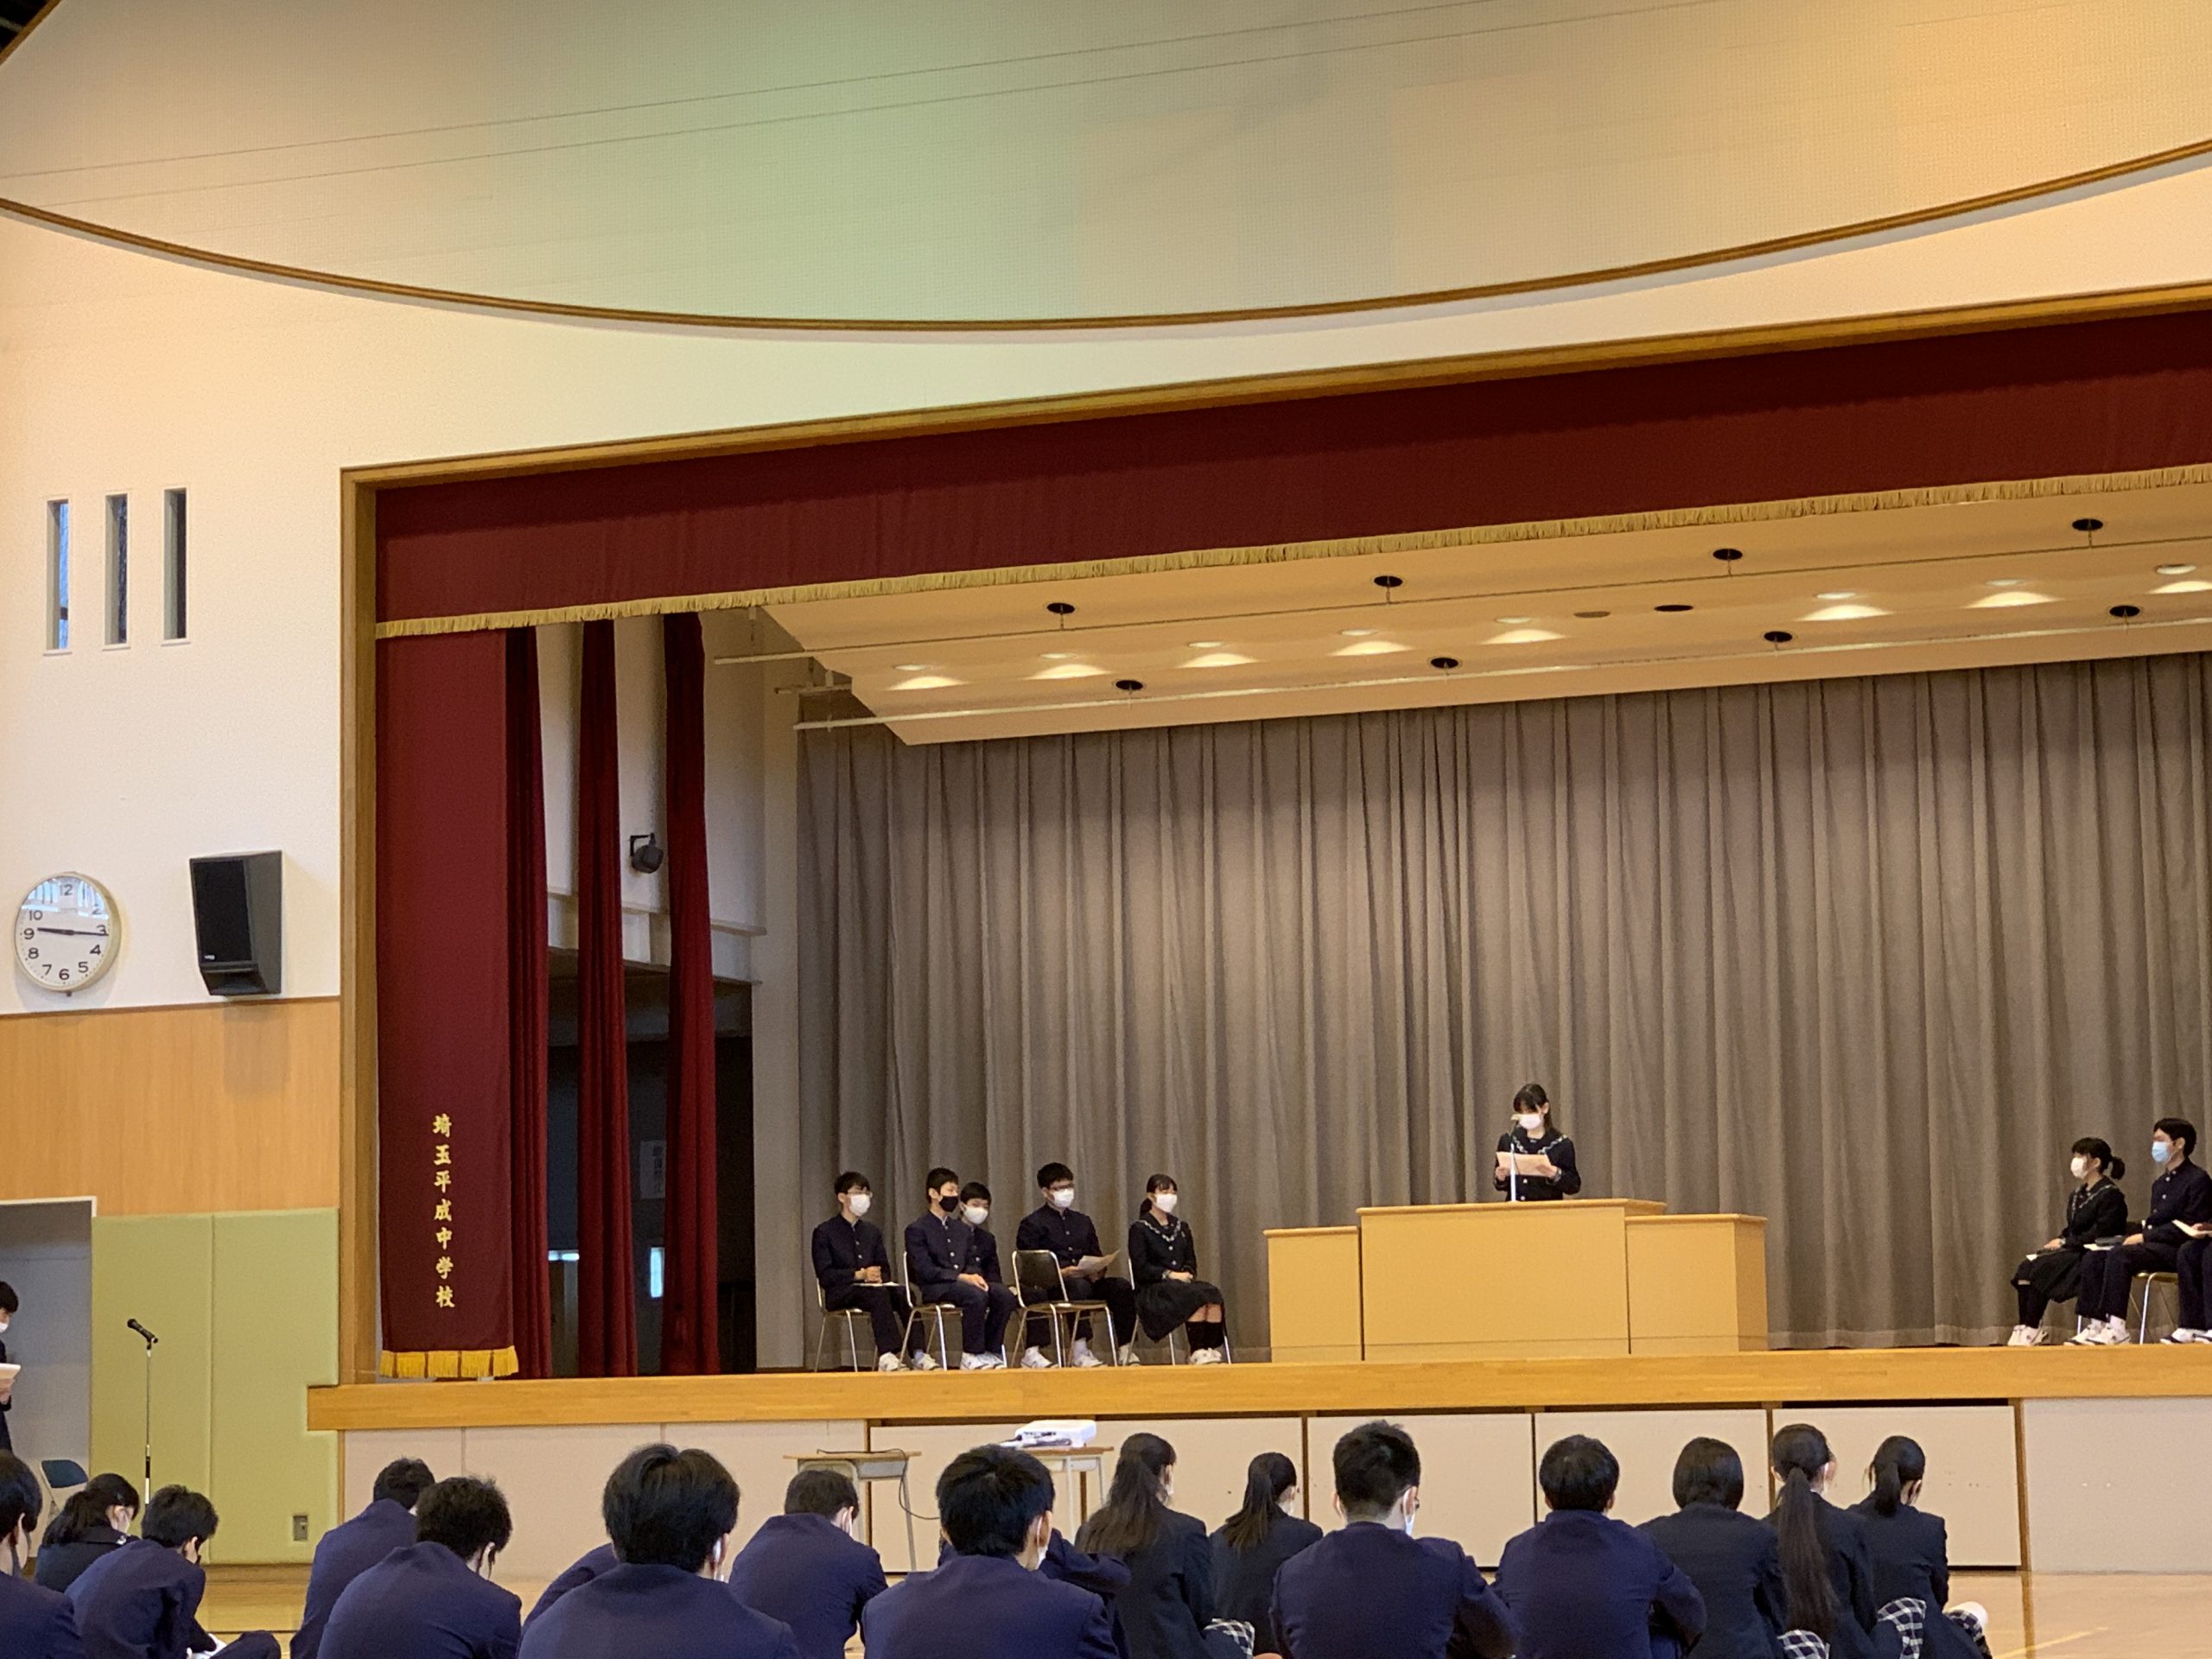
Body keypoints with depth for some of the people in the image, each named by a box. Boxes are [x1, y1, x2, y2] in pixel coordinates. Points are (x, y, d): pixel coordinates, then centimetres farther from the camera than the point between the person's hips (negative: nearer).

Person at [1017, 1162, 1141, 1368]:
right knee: (1079, 1286, -39)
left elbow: (1096, 1257, 24)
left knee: (1122, 1286, -22)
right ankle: (1080, 1351, -40)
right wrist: (1060, 1272, -20)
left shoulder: (1083, 1222, 24)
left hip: (1085, 1279, 5)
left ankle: (1126, 1351, -24)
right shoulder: (1032, 1224, 4)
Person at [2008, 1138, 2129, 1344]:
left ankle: (2031, 1331, -21)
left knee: (2040, 1268, -27)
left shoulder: (2110, 1195, -8)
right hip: (2072, 1250, 8)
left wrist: (2065, 1243, -15)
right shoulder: (2076, 1195, 19)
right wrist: (2059, 1241, 0)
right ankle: (2025, 1327, -27)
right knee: (2026, 1267, -18)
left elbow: (2101, 1234, -16)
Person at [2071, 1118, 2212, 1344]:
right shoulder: (2159, 1184, 22)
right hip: (2153, 1245, 9)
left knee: (2119, 1255, -31)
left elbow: (2189, 1226, -14)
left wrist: (2145, 1236, -16)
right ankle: (2097, 1323, -19)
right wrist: (2136, 1234, 1)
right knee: (2094, 1257, -12)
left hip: (2178, 1250, -9)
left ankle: (2117, 1326, -34)